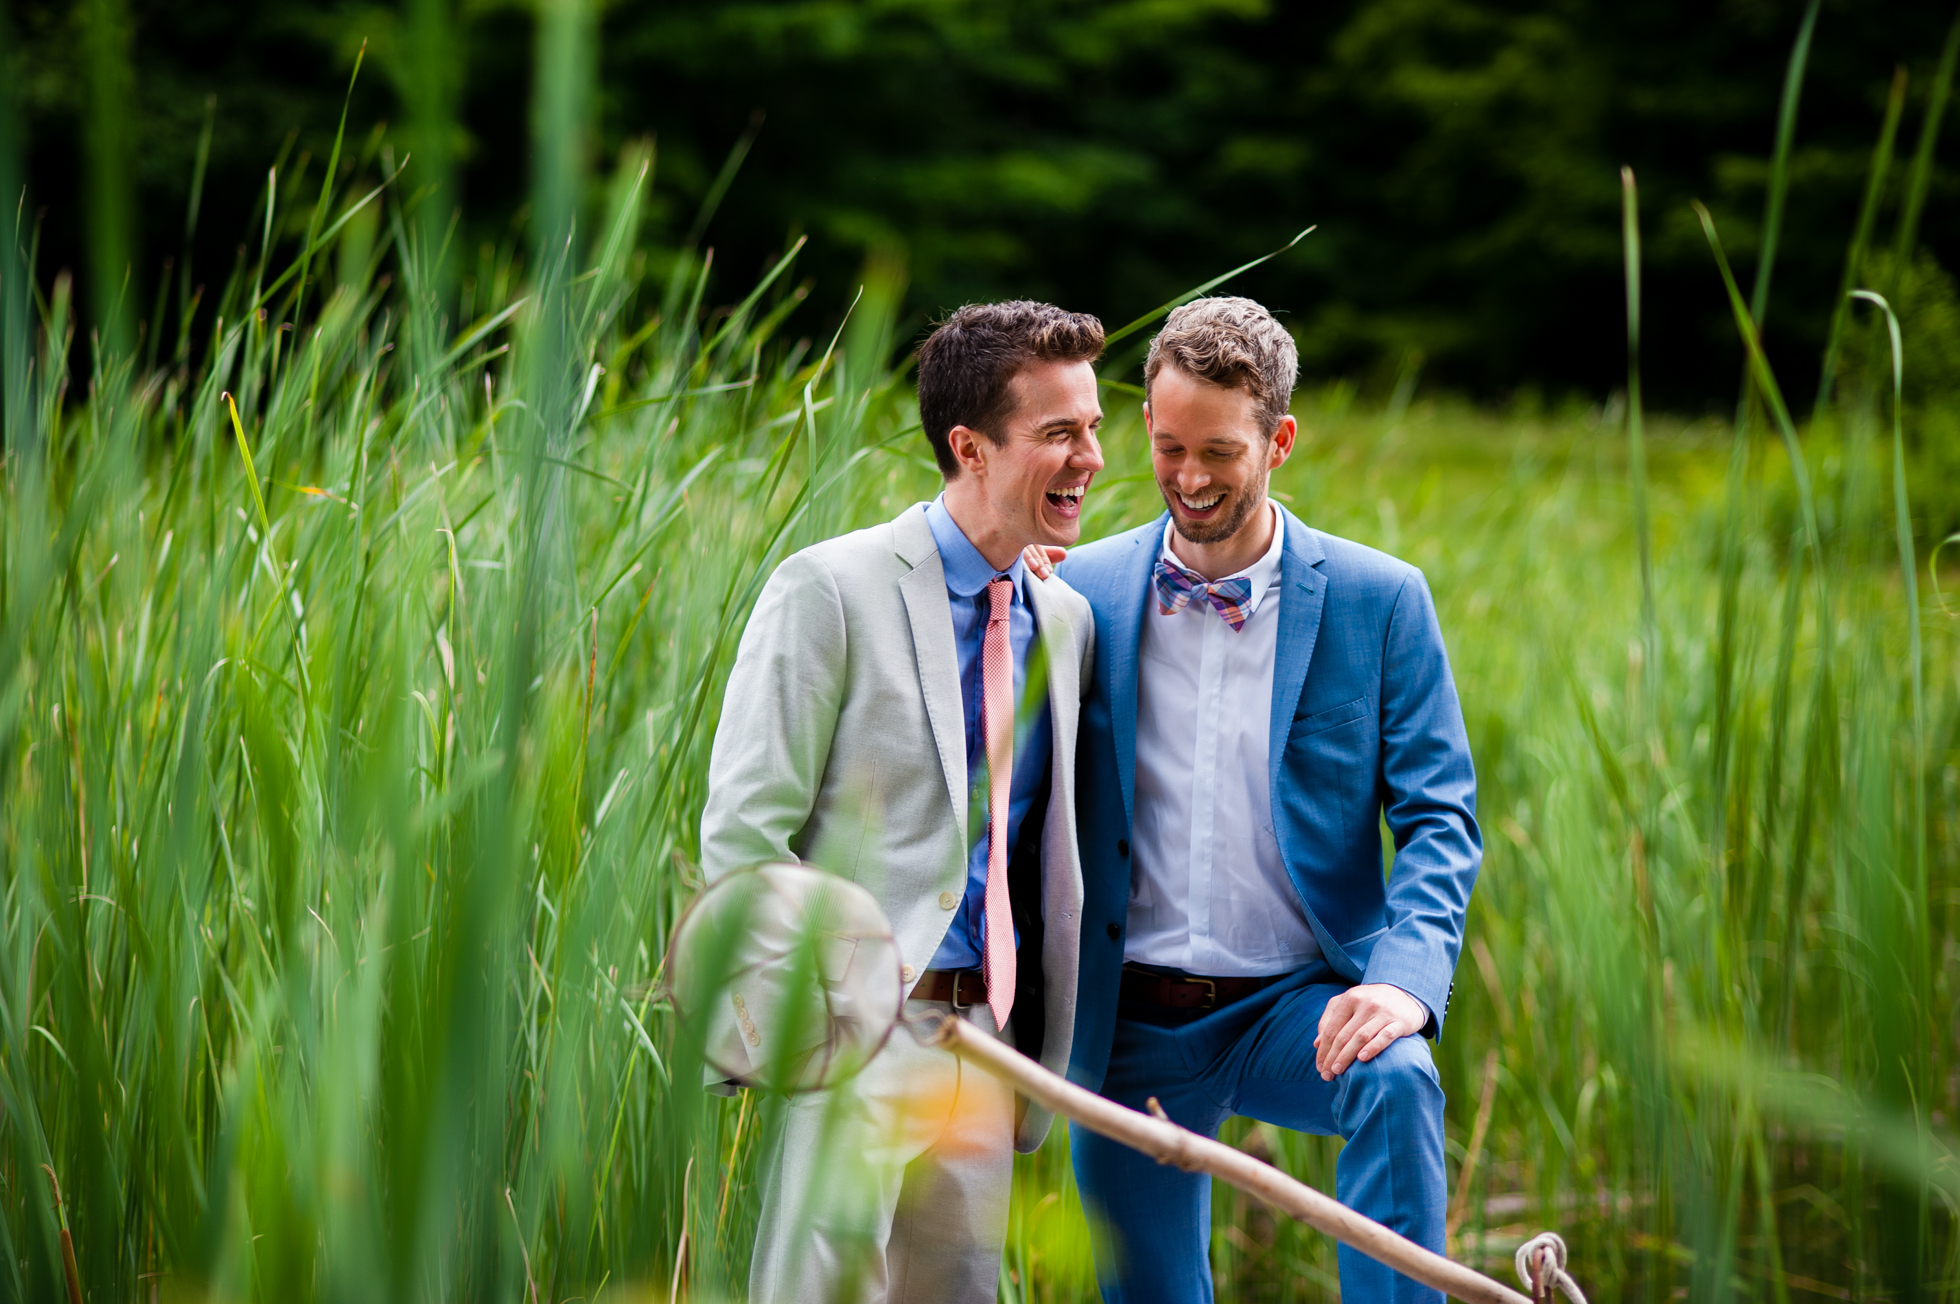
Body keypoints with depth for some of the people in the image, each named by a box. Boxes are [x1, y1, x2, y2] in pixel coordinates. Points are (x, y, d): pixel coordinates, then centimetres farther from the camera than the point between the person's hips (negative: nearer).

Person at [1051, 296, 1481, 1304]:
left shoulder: (1380, 601, -1)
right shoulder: (1082, 593, 4)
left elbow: (1440, 819, -4)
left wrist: (1404, 979, -22)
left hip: (1295, 1007, -2)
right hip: (1128, 1025, 2)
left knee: (1396, 1078, -33)